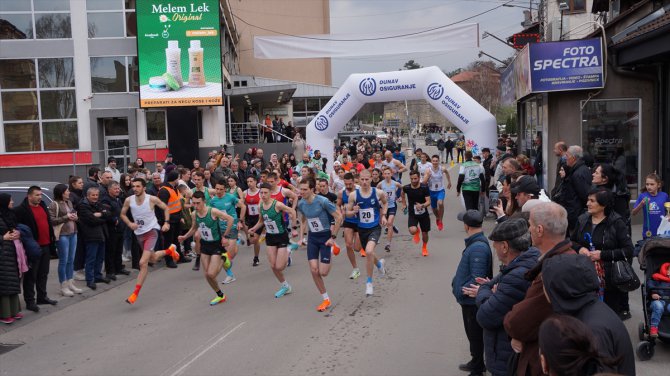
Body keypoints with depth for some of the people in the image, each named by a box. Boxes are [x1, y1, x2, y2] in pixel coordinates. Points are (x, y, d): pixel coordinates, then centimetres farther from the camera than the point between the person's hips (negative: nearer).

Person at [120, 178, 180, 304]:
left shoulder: (152, 199, -16)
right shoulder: (129, 200, -8)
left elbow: (166, 208, 0)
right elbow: (123, 214, 8)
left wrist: (166, 222, -11)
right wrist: (129, 224, -11)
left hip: (151, 232, -5)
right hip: (139, 233, 5)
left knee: (143, 263, -16)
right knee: (152, 259, 24)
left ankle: (135, 293, -8)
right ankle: (170, 250, 54)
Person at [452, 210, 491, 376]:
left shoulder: (478, 248, -28)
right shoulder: (475, 242, 3)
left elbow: (477, 279, -28)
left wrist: (461, 290, -18)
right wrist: (457, 282, 5)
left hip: (472, 301, -10)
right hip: (469, 300, 10)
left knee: (475, 335, 7)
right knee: (472, 333, 24)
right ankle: (476, 362, 41)